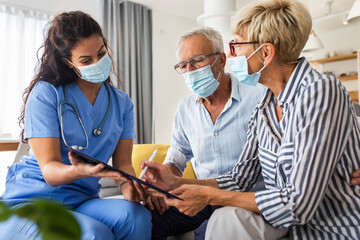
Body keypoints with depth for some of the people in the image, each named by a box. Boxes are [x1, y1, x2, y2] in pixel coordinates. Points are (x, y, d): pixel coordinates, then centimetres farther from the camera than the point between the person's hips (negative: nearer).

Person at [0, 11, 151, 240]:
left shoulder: (122, 103, 6)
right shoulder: (45, 94, -9)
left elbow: (123, 162, 1)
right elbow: (49, 170, -14)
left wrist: (128, 186, -22)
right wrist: (77, 171, -37)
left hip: (82, 201, 4)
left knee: (137, 216, -27)